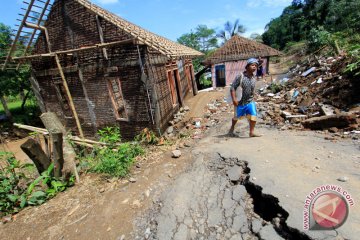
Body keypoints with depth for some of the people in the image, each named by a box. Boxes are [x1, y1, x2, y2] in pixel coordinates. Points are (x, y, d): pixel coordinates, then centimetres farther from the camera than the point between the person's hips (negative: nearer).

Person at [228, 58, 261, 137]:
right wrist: (234, 99, -25)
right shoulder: (240, 76, -15)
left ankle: (252, 132, 3)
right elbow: (232, 88, -17)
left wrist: (252, 97, 15)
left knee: (253, 115, -11)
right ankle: (232, 128, 39)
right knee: (236, 116, 13)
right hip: (240, 102, -3)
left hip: (250, 101, 4)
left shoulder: (254, 77, 1)